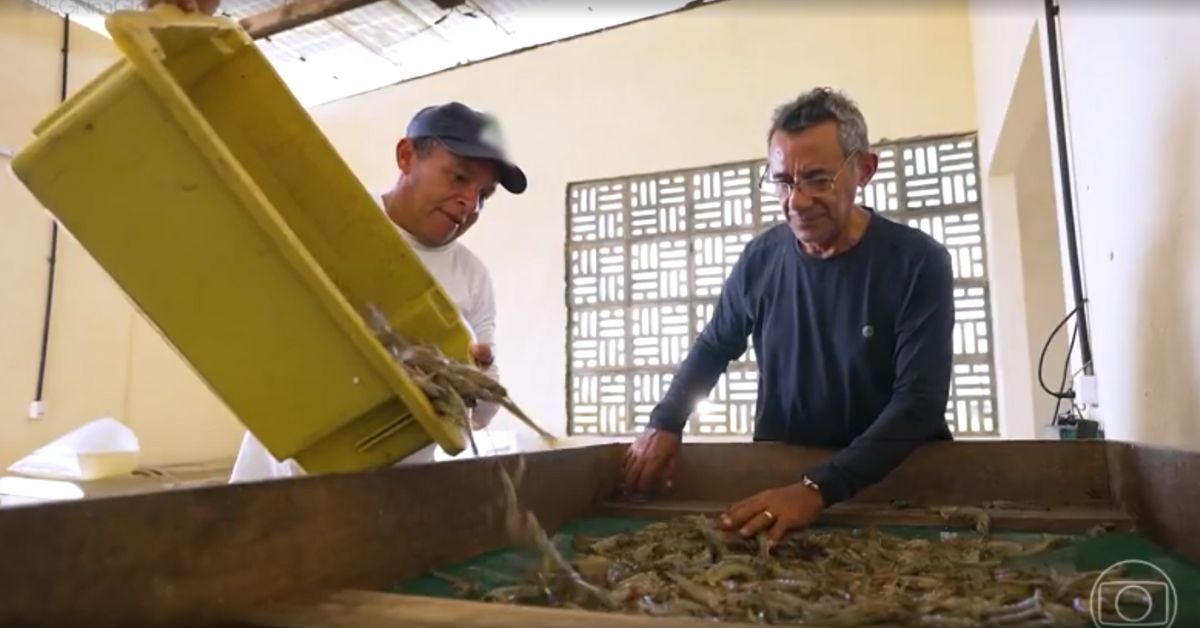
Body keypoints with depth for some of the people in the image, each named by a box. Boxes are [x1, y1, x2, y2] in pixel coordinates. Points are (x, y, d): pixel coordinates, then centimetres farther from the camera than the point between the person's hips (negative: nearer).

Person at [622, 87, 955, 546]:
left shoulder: (917, 262, -10)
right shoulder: (761, 258, -3)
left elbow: (920, 401, -17)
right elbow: (713, 347, 11)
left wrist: (820, 489, -27)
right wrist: (665, 423, -4)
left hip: (891, 485, -1)